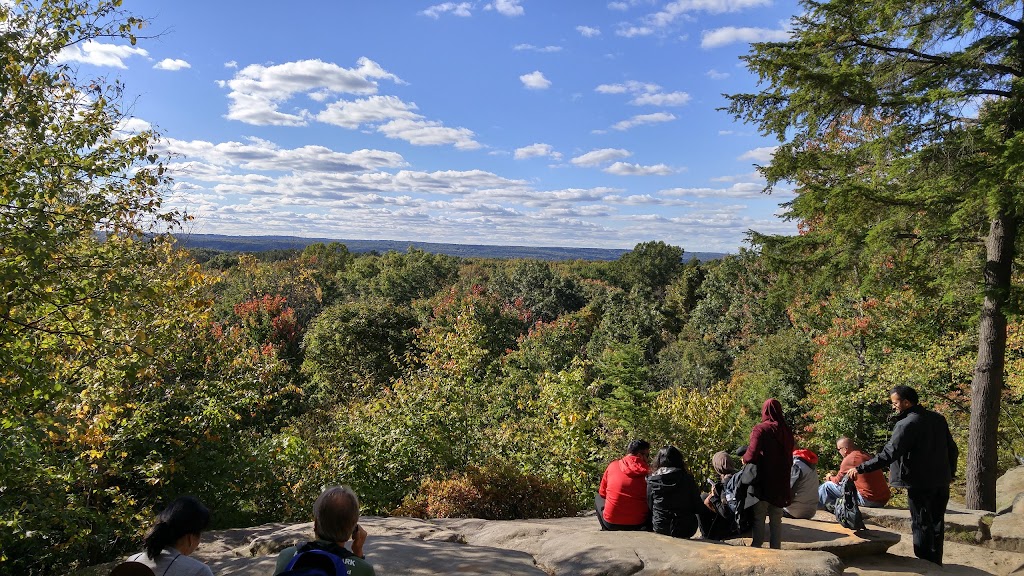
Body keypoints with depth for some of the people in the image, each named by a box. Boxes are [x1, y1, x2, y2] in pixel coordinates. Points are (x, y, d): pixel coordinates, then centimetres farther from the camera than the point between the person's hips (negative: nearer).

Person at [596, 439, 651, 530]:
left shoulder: (613, 466, -2)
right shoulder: (647, 472, -6)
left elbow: (602, 493, 11)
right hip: (637, 524, 0)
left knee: (598, 497, 28)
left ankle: (607, 530, 22)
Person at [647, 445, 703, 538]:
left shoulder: (651, 480, -6)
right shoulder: (687, 479, -8)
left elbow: (650, 507, 2)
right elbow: (698, 507, -3)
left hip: (659, 530, 1)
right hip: (685, 531, -1)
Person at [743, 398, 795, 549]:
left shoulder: (760, 429, -12)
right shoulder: (786, 431, 4)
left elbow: (751, 455, -20)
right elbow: (789, 457, 11)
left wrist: (744, 458, 0)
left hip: (763, 480, -5)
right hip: (781, 481, 5)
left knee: (759, 517, 3)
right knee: (776, 519, 13)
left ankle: (756, 547, 4)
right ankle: (776, 548, 15)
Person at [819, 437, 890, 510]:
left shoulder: (849, 459, -11)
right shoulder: (866, 455, 13)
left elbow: (837, 480, 1)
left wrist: (830, 478, 24)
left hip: (867, 500, -9)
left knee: (828, 486, 1)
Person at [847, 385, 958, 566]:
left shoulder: (907, 424, -19)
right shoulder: (938, 419, 5)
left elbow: (889, 454, -26)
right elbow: (952, 449, 12)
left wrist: (860, 468, -26)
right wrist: (950, 472, 27)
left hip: (921, 484, -7)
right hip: (942, 481, 7)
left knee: (921, 524, 4)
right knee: (937, 522, 16)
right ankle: (936, 563, 24)